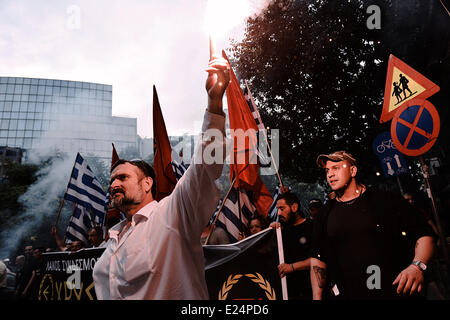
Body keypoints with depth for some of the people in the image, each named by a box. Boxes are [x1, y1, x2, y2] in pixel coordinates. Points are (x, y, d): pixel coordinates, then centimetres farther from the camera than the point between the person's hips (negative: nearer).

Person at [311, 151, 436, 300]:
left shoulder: (387, 201, 1)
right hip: (346, 295, 2)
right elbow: (317, 259, 9)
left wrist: (417, 266, -18)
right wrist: (317, 297, 0)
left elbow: (424, 234, 0)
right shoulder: (324, 214, 8)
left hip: (395, 292, -1)